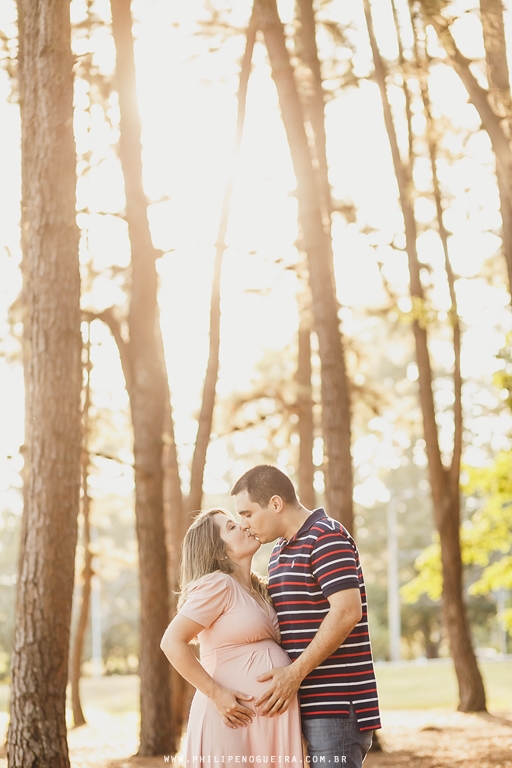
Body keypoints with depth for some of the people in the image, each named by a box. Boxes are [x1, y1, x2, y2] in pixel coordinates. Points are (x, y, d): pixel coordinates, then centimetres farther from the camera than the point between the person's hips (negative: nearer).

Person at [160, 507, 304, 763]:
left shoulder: (258, 589, 17)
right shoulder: (218, 584, -9)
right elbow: (172, 643, -15)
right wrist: (216, 694, -17)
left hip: (270, 717, 8)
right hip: (234, 713, -8)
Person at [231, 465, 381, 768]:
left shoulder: (327, 536, -10)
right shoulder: (280, 551, 20)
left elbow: (347, 612, -21)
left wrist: (295, 673, -20)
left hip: (336, 706, -9)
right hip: (309, 705, 9)